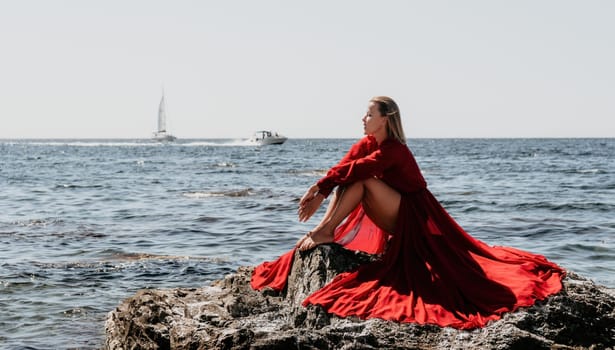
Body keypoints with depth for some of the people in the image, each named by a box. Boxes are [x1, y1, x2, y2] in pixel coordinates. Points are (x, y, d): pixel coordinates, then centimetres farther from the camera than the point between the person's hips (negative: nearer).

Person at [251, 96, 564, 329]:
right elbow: (341, 169, -8)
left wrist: (319, 188, -28)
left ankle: (325, 232, -23)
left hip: (411, 215, -8)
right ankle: (322, 230, -19)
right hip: (393, 219, 8)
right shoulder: (366, 144, 4)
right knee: (346, 180, -6)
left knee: (361, 179, -26)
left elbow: (356, 169, -32)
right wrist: (319, 193, -23)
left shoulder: (394, 150, -21)